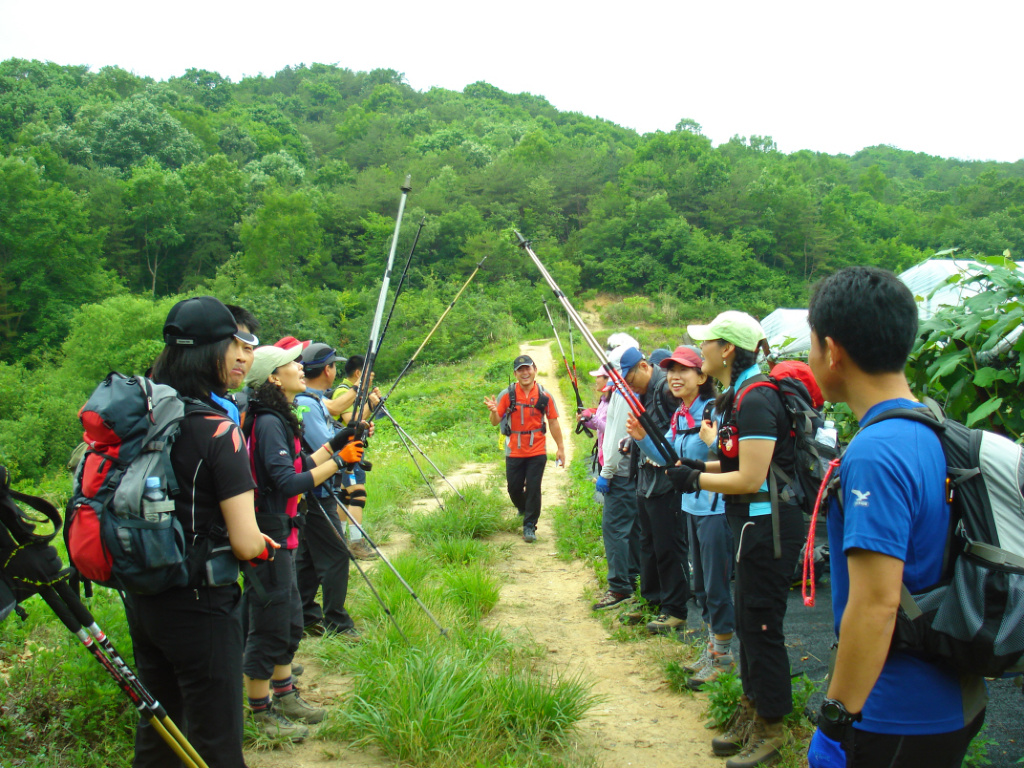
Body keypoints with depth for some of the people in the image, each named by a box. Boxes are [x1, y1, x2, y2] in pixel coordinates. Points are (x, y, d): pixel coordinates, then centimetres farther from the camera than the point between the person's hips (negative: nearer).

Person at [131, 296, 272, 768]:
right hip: (199, 607, -7)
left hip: (142, 600, 7)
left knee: (157, 728, 21)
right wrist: (265, 543, 0)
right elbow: (245, 543, -22)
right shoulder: (218, 430, -20)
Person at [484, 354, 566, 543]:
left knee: (533, 489, -1)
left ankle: (529, 527, 11)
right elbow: (495, 422, -5)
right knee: (514, 488, 10)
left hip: (537, 451, -1)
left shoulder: (544, 396, -3)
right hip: (514, 451, 1)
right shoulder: (507, 395, -5)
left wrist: (560, 448, 4)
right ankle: (523, 509, 42)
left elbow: (553, 422, 4)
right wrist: (494, 411, -28)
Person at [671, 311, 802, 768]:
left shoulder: (755, 399, -21)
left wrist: (695, 479, -13)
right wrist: (697, 466, 5)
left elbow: (750, 478, -23)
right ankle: (751, 714, 33)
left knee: (761, 625, 1)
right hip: (753, 524, 10)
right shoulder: (736, 397, 11)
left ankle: (771, 730, 16)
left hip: (770, 525, -10)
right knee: (746, 620, 18)